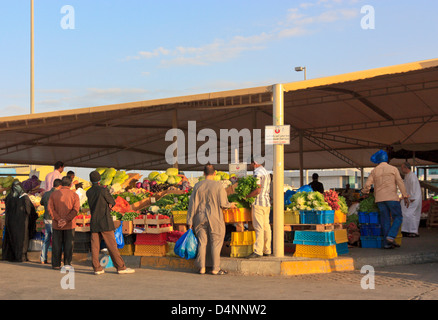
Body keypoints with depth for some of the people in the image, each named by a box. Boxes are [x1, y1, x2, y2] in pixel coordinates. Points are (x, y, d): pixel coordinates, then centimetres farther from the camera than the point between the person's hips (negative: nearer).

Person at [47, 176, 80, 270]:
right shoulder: (74, 195, 0)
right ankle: (67, 263, 7)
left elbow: (50, 208, -7)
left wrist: (58, 219, -13)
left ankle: (56, 264, 10)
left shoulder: (54, 194, 4)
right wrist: (66, 220, -17)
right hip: (69, 224, -1)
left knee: (56, 244, 8)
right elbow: (76, 209, -12)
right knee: (68, 244, 8)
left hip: (56, 224, 1)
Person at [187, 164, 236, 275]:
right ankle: (215, 268, 6)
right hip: (215, 219, -3)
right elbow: (223, 204, -9)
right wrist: (230, 205, 13)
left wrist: (190, 221, 5)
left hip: (200, 219, 3)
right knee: (216, 243, 5)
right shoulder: (218, 185, -9)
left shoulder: (197, 186, 1)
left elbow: (192, 205, 1)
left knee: (202, 243, 8)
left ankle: (202, 268, 10)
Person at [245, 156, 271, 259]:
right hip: (267, 202, 10)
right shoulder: (266, 171, 19)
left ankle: (258, 251, -12)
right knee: (266, 227, 9)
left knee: (259, 227, -10)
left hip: (259, 202, -9)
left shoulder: (258, 173, -11)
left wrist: (246, 196, -12)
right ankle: (267, 250, 12)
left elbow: (258, 190, -20)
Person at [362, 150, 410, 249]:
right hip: (392, 197, -3)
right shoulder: (393, 169, 4)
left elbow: (367, 185, 5)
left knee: (385, 221, 6)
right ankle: (390, 237, -15)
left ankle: (387, 243, 1)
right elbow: (400, 183, -3)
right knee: (398, 218, 4)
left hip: (380, 199, 3)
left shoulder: (374, 171, 8)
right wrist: (405, 197, -1)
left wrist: (365, 192, 27)